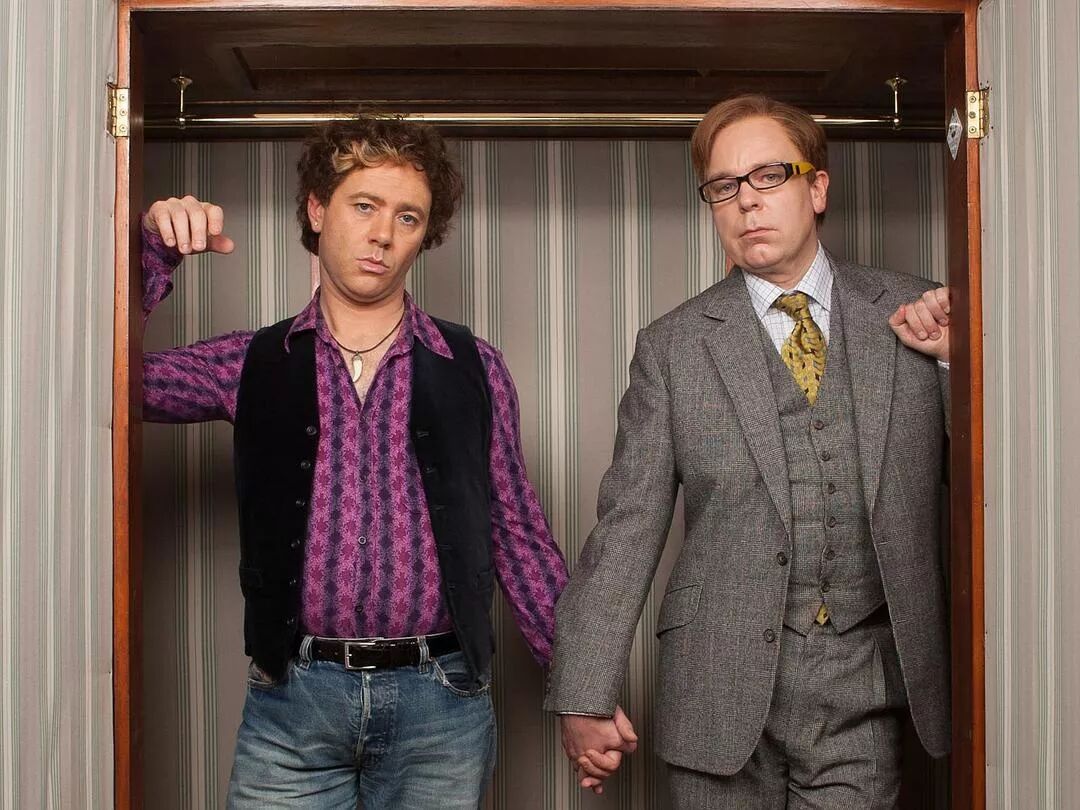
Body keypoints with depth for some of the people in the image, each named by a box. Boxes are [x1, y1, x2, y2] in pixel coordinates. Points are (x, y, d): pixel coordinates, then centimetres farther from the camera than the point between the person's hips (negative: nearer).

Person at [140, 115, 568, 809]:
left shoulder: (474, 369, 3)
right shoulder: (253, 364, 5)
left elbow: (518, 534, 7)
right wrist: (155, 253, -11)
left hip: (441, 700, 0)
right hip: (291, 698, 0)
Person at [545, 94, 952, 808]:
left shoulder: (915, 315, 4)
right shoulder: (672, 347, 1)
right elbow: (627, 527, 0)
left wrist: (954, 360, -9)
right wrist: (584, 697, -3)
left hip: (862, 694, 1)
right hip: (723, 693, 0)